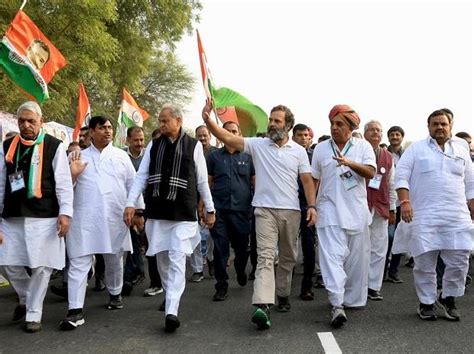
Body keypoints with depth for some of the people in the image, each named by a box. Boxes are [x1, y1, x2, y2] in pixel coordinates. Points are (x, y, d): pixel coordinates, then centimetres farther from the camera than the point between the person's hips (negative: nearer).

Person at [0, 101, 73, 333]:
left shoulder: (54, 146, -2)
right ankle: (25, 299, 35)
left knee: (41, 266, -1)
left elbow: (63, 183, -5)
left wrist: (65, 212, -13)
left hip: (44, 217, -4)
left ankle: (33, 314, 14)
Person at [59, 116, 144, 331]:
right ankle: (75, 311, -5)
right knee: (79, 262, -6)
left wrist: (138, 211, 5)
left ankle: (115, 294, 36)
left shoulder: (121, 156, 8)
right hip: (85, 218, -1)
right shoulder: (79, 157, 8)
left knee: (114, 260, 14)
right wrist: (72, 175, -11)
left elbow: (132, 184, 8)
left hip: (115, 218, 1)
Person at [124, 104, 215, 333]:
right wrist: (131, 204, -5)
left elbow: (202, 181, 4)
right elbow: (141, 176, 5)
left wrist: (210, 209, 6)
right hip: (156, 211, 4)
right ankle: (169, 296, 33)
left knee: (177, 260, -9)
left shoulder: (194, 146, 0)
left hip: (183, 212, -3)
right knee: (162, 259, 13)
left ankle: (171, 311, -12)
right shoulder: (153, 145, 7)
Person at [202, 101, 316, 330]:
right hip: (265, 210, -2)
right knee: (265, 256, -13)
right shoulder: (257, 145, 2)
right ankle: (262, 306, -22)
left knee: (288, 257, 14)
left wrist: (312, 205, -8)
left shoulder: (298, 151, 6)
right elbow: (227, 137, -7)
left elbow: (307, 180, 4)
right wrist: (208, 120, -21)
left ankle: (283, 295, 33)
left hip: (291, 211, 3)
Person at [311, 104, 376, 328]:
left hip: (356, 211, 1)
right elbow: (314, 179, 11)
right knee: (332, 255, -13)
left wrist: (350, 163, -24)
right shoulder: (321, 148, 8)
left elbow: (371, 173, -8)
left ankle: (352, 299, 24)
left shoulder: (363, 146, 5)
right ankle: (337, 305, -17)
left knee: (357, 257, 8)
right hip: (330, 210, -1)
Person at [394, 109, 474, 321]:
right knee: (424, 263, 2)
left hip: (457, 216, 3)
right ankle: (426, 303, 18)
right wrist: (405, 202, -15)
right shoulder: (417, 148, 6)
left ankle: (448, 298, 22)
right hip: (423, 216, -2)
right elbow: (401, 175, -2)